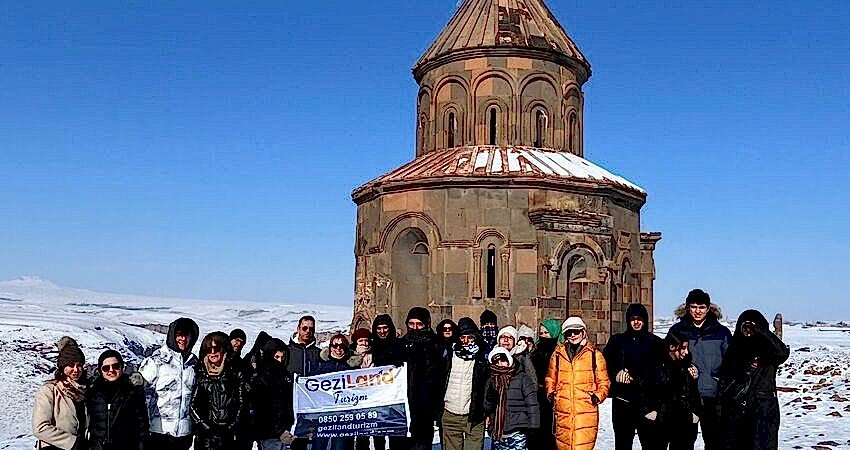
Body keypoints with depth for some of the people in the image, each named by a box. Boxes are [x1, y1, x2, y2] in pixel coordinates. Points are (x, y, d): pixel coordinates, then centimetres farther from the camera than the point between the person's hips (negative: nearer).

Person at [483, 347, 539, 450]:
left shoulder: (522, 378, 1)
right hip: (497, 434, 5)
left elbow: (532, 404, -5)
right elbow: (487, 407, 10)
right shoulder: (491, 381, 14)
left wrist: (533, 426, -12)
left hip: (517, 433, -4)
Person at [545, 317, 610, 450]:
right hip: (563, 411, 3)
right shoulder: (557, 354, 9)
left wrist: (598, 395, -7)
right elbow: (550, 378, 20)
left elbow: (604, 382, 10)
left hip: (586, 411, -2)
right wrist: (550, 393, 4)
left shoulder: (595, 354, 5)